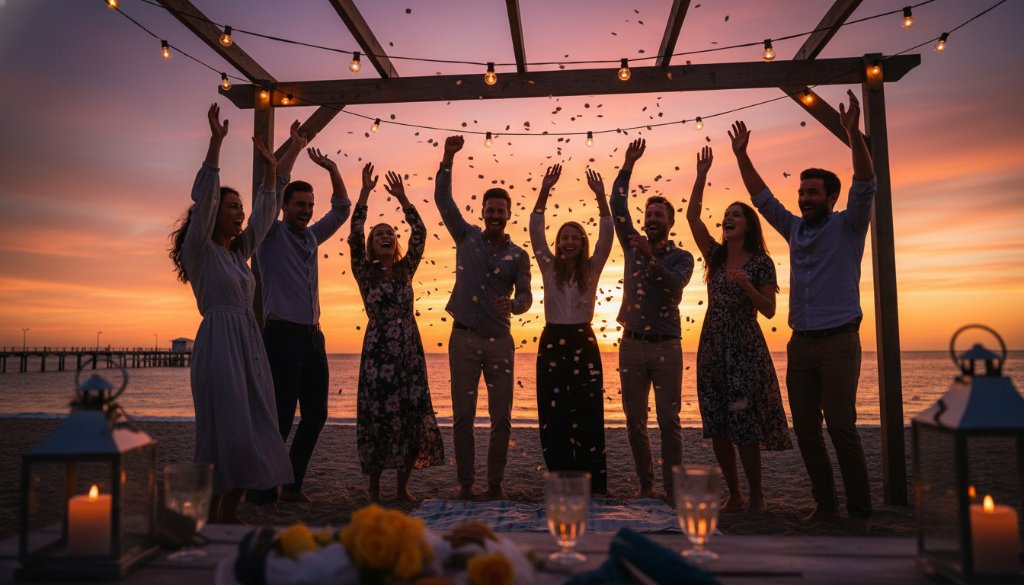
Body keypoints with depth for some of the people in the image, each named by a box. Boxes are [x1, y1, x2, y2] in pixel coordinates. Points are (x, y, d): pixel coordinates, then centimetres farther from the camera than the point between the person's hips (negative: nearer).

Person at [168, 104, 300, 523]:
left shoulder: (238, 252, 18)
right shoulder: (200, 250, -1)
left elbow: (266, 215, 22)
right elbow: (202, 199, -13)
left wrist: (271, 169, 17)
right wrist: (216, 143, -20)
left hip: (249, 343, 8)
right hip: (219, 342, -7)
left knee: (252, 431, 5)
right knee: (224, 430, -8)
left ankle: (230, 516, 12)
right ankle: (210, 518, 1)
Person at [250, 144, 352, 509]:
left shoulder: (312, 237, 17)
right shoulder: (271, 234, 1)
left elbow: (341, 209, 19)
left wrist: (332, 169, 8)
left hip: (313, 336, 7)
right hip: (283, 335, -7)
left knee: (316, 415, 9)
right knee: (281, 418, -8)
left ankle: (292, 486, 21)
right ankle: (263, 494, 4)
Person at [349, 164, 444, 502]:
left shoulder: (405, 270, 12)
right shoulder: (366, 273, 4)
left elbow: (420, 234, 4)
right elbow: (354, 237, -9)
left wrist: (402, 199, -1)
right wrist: (365, 193, -13)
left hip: (410, 350, 3)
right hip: (378, 349, -3)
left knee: (412, 414, 1)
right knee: (377, 415, -2)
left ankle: (403, 487, 13)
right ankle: (374, 489, 11)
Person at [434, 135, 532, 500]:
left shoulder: (518, 255, 7)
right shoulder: (467, 237, 7)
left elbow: (526, 296, 1)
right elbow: (443, 199, 1)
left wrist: (513, 305, -22)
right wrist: (448, 159, -8)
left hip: (499, 340, 1)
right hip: (464, 337, 0)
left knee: (501, 418, 2)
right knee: (462, 416, 1)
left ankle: (495, 484, 13)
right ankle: (465, 483, 10)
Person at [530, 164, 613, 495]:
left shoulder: (591, 270, 6)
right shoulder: (549, 268, 7)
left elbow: (607, 235, -6)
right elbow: (535, 230, -2)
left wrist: (601, 197, -17)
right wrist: (544, 191, -12)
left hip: (583, 343, -1)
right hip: (551, 342, 1)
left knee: (587, 413, -3)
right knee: (553, 415, 1)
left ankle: (593, 484, 4)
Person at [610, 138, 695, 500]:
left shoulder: (681, 257, 4)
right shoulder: (633, 246, 13)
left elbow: (674, 284, -16)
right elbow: (617, 207, 6)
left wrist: (650, 257, -27)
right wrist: (628, 165, 3)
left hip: (666, 347, -3)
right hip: (632, 346, 3)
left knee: (669, 421, -2)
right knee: (635, 422, 6)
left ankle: (672, 489, 4)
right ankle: (645, 485, 17)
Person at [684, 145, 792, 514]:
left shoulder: (761, 263, -2)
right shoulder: (715, 256, 9)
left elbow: (769, 310, -6)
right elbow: (692, 215, 2)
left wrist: (745, 285, -20)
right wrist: (701, 176, -2)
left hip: (744, 347, -5)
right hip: (711, 345, 5)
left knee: (744, 426, -4)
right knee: (717, 427, 5)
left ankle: (756, 494, 14)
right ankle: (734, 495, 17)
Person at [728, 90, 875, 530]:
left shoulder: (848, 226, 2)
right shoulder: (795, 229, 15)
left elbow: (865, 185, -11)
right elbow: (762, 197, 19)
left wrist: (853, 133, -21)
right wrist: (741, 155, 14)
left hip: (837, 341, -5)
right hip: (800, 342, 5)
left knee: (841, 427, -7)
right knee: (805, 429, 5)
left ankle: (859, 511, 3)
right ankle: (826, 505, 16)